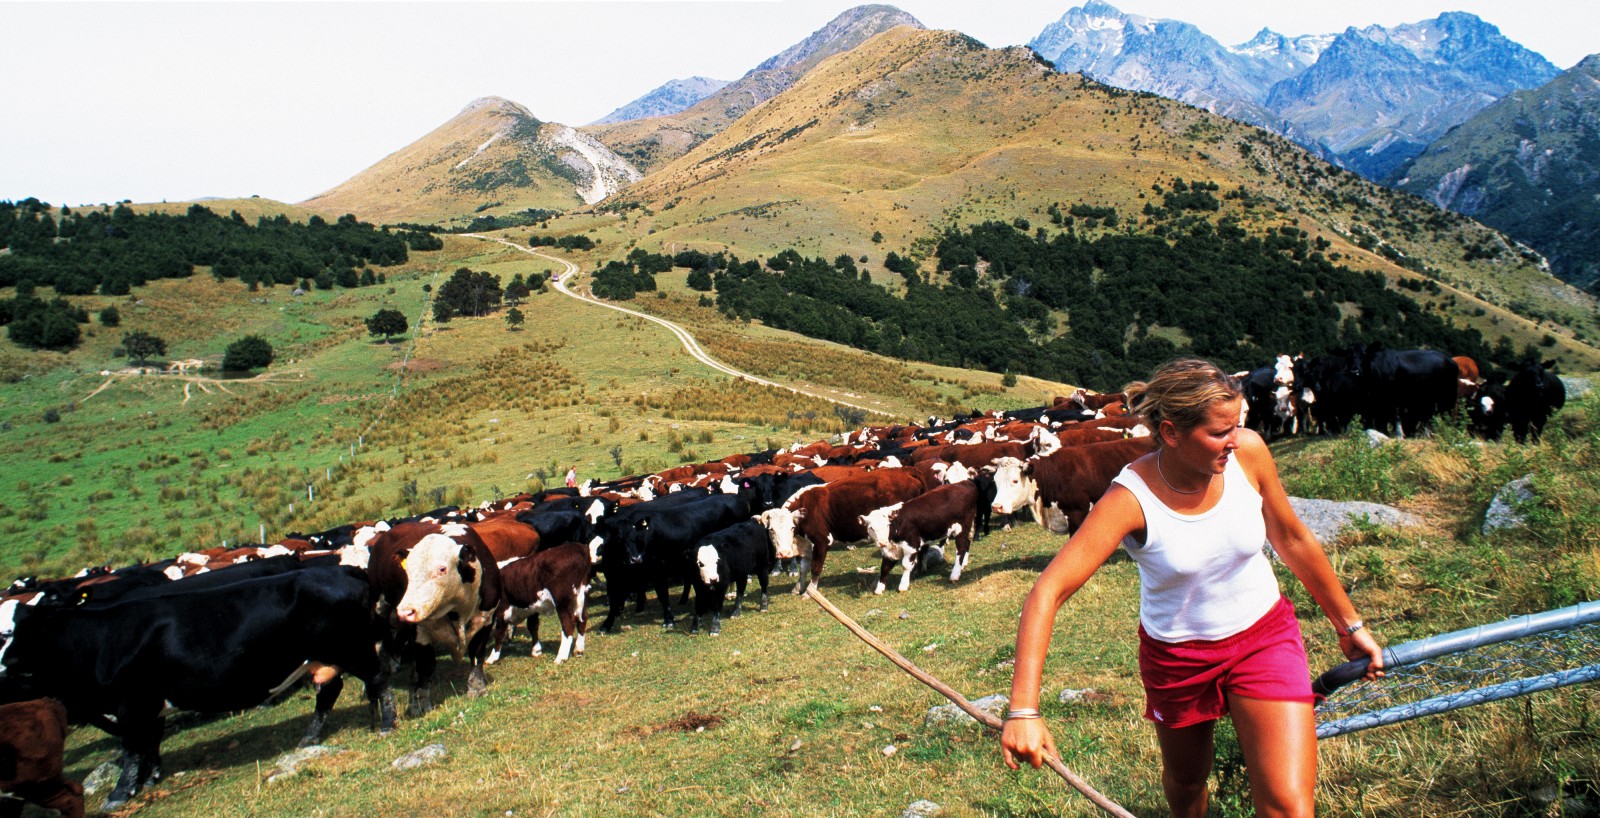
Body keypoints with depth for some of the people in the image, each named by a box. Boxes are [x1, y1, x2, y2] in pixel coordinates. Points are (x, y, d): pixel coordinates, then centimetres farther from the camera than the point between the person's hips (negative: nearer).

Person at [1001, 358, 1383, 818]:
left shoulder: (1247, 452, -18)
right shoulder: (1131, 499, -27)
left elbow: (1292, 540, 0)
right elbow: (1047, 593, -34)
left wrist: (1348, 625, 11)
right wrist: (1023, 712, -43)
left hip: (1263, 637, 1)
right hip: (1176, 657, -1)